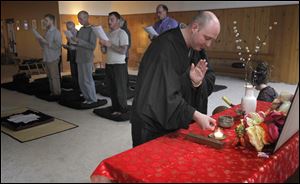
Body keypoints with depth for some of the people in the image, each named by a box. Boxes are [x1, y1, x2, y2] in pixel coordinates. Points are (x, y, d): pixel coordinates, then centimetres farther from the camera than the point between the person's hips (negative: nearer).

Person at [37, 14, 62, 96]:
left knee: (55, 76, -2)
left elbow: (58, 45, -21)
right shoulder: (47, 32, 16)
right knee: (50, 76, 12)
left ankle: (57, 93, 7)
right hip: (47, 58, 8)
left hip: (53, 58, -8)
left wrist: (46, 42, -19)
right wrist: (40, 41, 3)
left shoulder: (56, 32, -9)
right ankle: (52, 91, 21)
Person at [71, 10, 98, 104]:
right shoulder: (81, 29, 13)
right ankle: (87, 97, 23)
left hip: (87, 59, -7)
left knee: (87, 80, -1)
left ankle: (93, 99, 13)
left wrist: (79, 41, -20)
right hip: (79, 59, 7)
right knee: (81, 81, 11)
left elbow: (92, 46, -17)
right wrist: (74, 42, 1)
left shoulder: (92, 30, -9)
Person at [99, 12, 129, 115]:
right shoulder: (108, 34, 14)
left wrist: (110, 45, -20)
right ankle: (115, 108, 19)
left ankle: (122, 110, 9)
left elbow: (123, 50, -18)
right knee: (112, 89, 10)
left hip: (119, 65, -7)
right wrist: (102, 45, -5)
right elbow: (104, 51, 14)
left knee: (120, 89, -1)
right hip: (109, 65, 7)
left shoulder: (122, 33, -7)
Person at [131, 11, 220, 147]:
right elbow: (165, 94, -29)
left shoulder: (194, 48, 3)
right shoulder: (166, 47, -23)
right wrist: (196, 115, -30)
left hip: (172, 122, 8)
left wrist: (197, 83, -17)